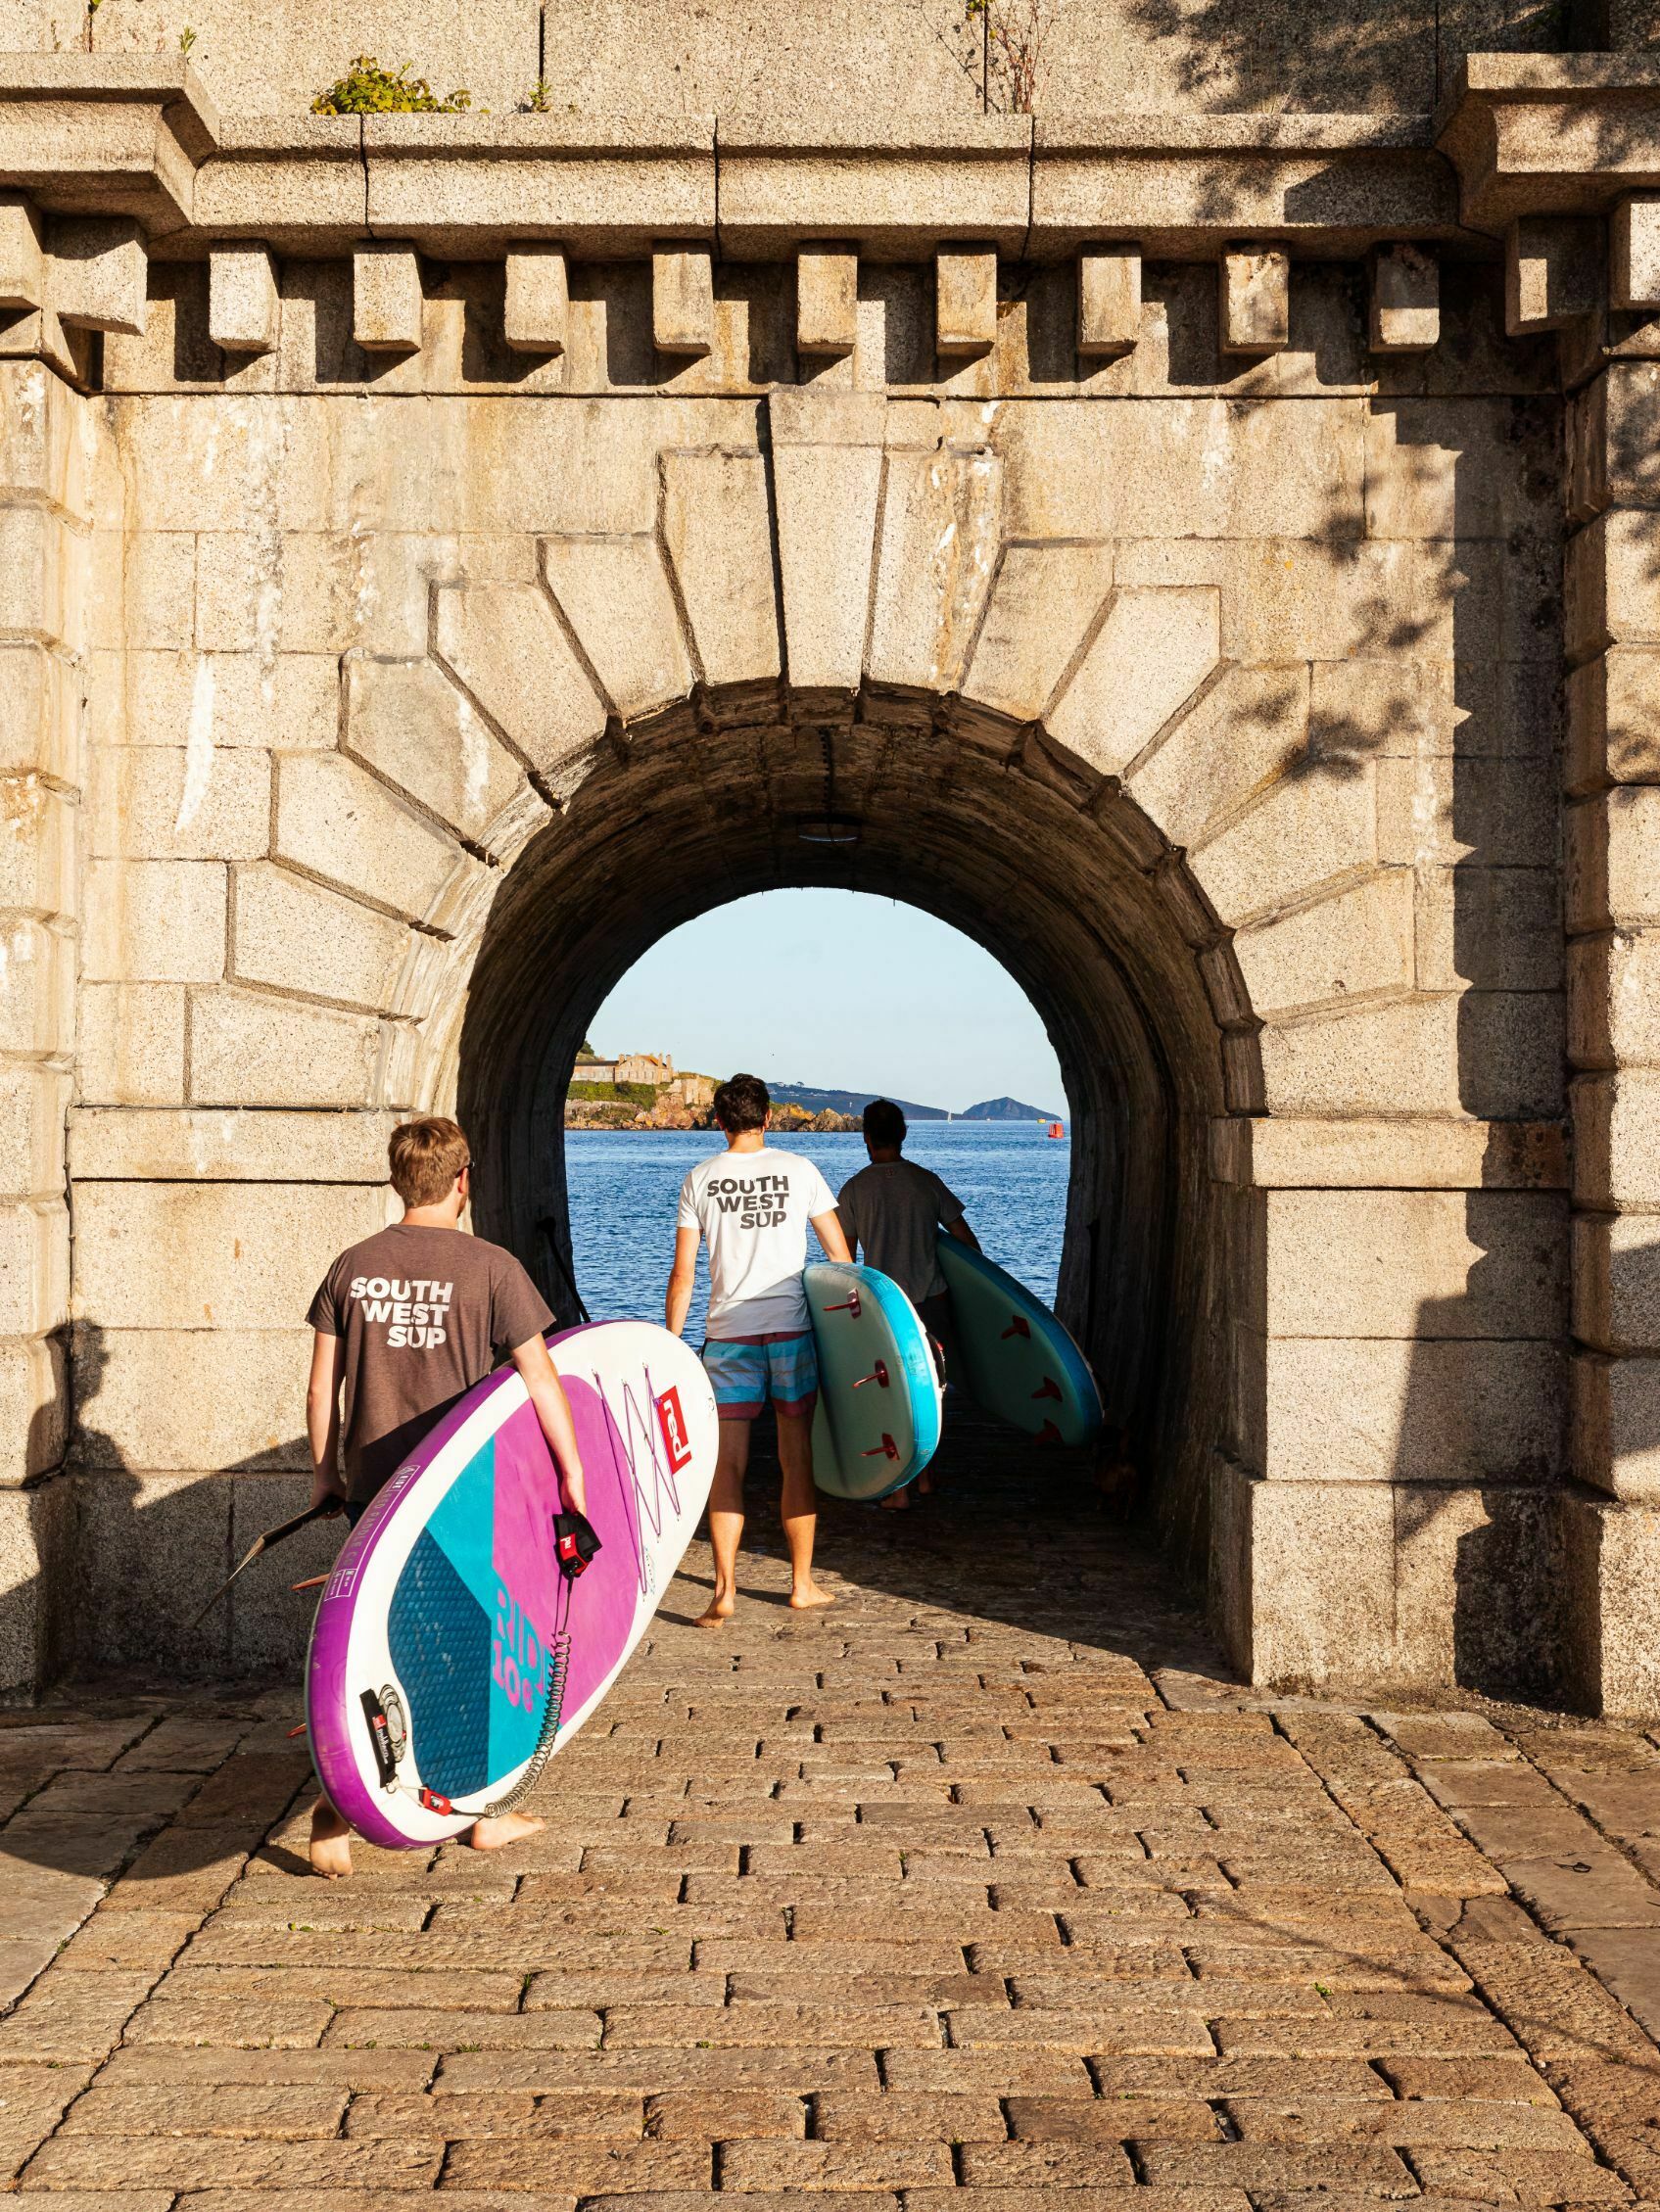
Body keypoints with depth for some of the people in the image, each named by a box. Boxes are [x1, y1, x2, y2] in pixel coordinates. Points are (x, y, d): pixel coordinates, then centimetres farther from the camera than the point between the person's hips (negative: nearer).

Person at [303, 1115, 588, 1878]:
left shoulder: (353, 1266, 2)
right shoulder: (490, 1267, -9)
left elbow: (322, 1388, 4)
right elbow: (540, 1378, -10)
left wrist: (323, 1473, 16)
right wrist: (572, 1470, -3)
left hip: (371, 1490, 3)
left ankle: (336, 1804, 2)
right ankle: (483, 1811, 23)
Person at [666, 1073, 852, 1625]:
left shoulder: (700, 1179, 2)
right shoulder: (798, 1170, 2)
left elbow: (683, 1274, 0)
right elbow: (841, 1256, 4)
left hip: (728, 1333, 0)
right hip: (792, 1328, 0)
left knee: (727, 1464, 2)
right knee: (797, 1459, 9)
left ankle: (724, 1590, -6)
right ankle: (802, 1584, 16)